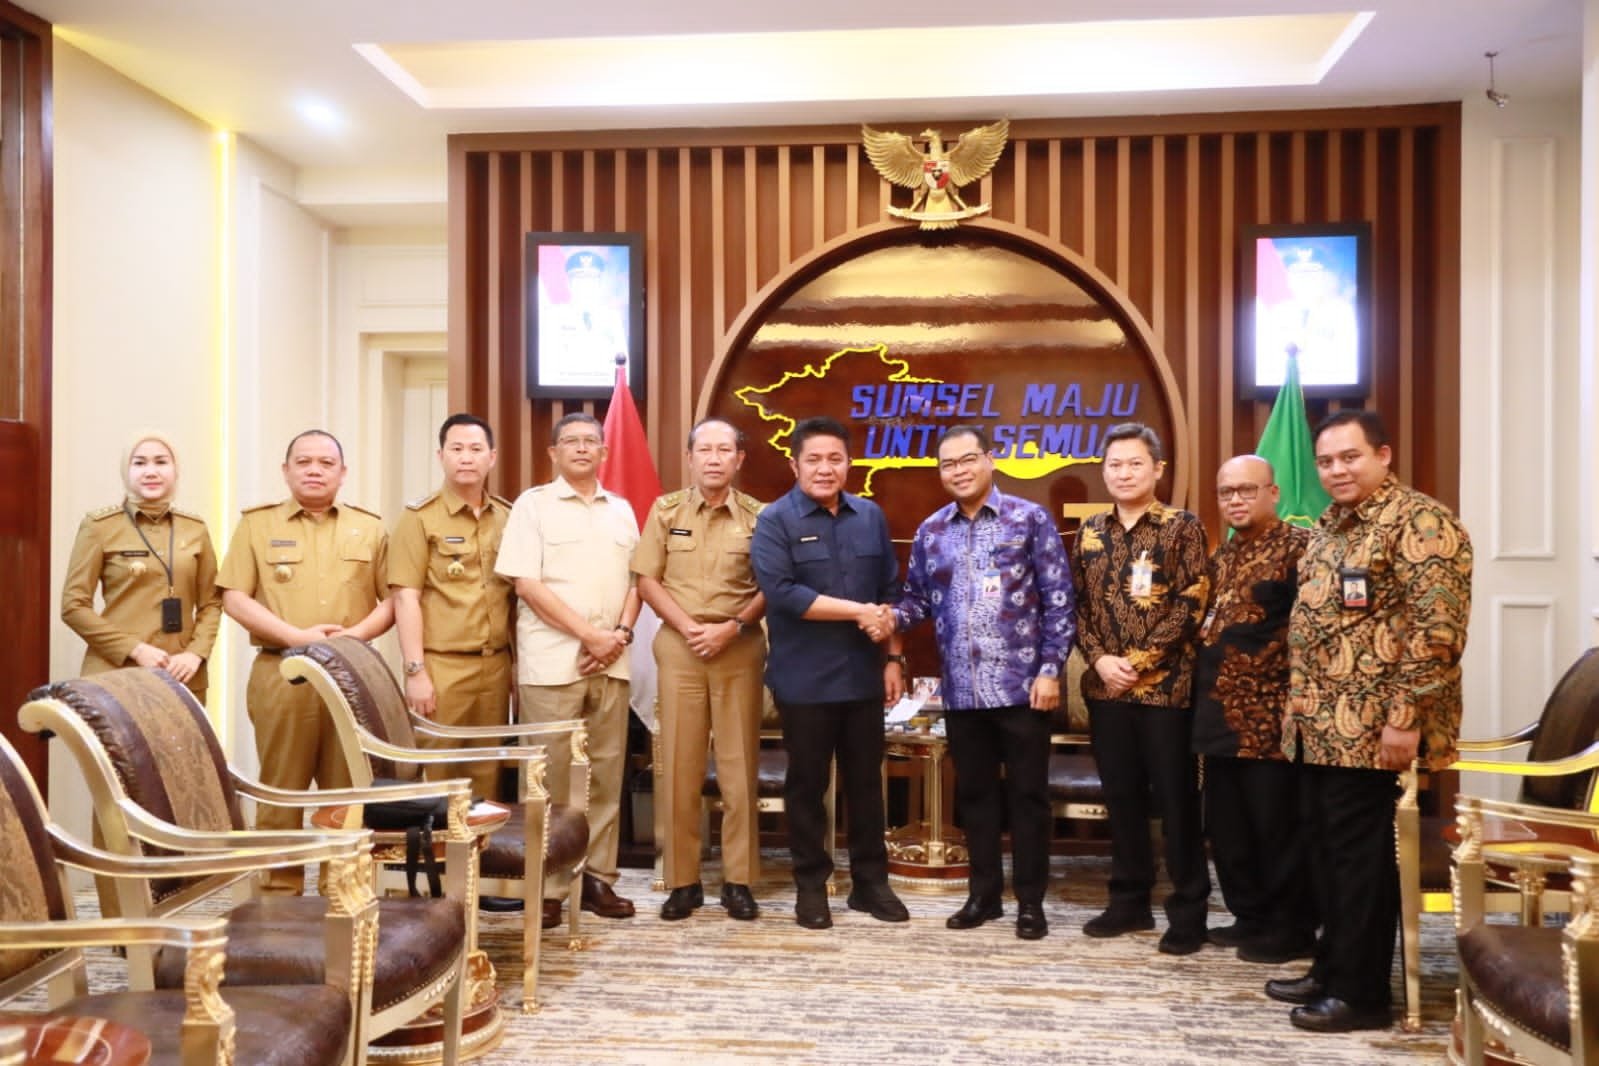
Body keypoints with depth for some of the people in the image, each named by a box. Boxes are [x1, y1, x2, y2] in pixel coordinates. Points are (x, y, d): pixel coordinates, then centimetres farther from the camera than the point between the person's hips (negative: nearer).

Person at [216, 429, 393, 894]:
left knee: (348, 792, 4)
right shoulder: (257, 524, 8)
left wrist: (358, 633, -10)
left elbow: (393, 598, 9)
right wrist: (296, 636, -12)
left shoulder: (370, 528, 12)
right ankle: (280, 892, 12)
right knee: (281, 790, 2)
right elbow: (234, 598, 0)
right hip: (281, 673, -1)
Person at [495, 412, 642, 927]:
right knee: (551, 776, -1)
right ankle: (547, 888, 8)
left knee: (606, 773, 7)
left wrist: (621, 634, -4)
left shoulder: (621, 510, 15)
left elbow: (635, 580, 15)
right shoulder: (533, 504, 1)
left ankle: (599, 878, 17)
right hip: (552, 662, -4)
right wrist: (591, 635, -12)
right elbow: (528, 584, -7)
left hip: (610, 662, 5)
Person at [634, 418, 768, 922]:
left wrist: (731, 627, -12)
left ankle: (739, 880, 12)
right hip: (679, 645, 1)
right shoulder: (666, 510, 5)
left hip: (739, 648, 0)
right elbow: (647, 580, 2)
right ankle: (682, 880, 11)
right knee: (679, 765, 2)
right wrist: (688, 627, -9)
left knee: (739, 765, 3)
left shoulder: (758, 516, 3)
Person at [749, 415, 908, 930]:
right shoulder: (775, 521, -7)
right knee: (807, 784, 8)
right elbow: (781, 593, -19)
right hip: (805, 681, -4)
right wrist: (858, 611, -17)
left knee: (865, 780, 13)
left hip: (864, 676, 4)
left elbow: (890, 592, 11)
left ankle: (870, 881, 26)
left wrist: (894, 658, 5)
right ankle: (810, 884, 22)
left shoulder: (870, 516, 8)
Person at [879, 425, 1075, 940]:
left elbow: (1059, 601, -4)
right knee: (974, 792, 13)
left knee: (1027, 793, 5)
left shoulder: (1030, 519, -3)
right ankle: (984, 893, 27)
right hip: (961, 689, 4)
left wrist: (1050, 670, -10)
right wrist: (893, 616, -11)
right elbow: (918, 596, 12)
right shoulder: (931, 531, 9)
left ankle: (1030, 901, 18)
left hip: (1020, 684, -4)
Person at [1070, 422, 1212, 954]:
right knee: (1120, 795, 11)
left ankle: (1188, 909, 14)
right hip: (1105, 687, 4)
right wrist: (1099, 659, -6)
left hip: (1165, 685, -4)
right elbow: (1077, 604, 9)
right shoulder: (1090, 531, 10)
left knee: (1175, 798, 2)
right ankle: (1130, 900, 24)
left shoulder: (1183, 527, -3)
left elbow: (1192, 605, -9)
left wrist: (1141, 660, -14)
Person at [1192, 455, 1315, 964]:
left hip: (1270, 715, -8)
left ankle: (1291, 929, 14)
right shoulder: (1222, 556, 17)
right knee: (1225, 823, 14)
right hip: (1221, 713, 8)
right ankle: (1250, 917, 27)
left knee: (1278, 824, 0)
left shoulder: (1299, 546, -9)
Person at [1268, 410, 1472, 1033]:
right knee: (1327, 851, 15)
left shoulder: (1419, 522, -12)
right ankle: (1332, 969, 28)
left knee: (1361, 856, 0)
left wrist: (1404, 717, -23)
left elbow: (1437, 627, -20)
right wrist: (1298, 704, 19)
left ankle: (1363, 992, 12)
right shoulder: (1330, 527, 16)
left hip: (1373, 727, -9)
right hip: (1321, 725, 9)